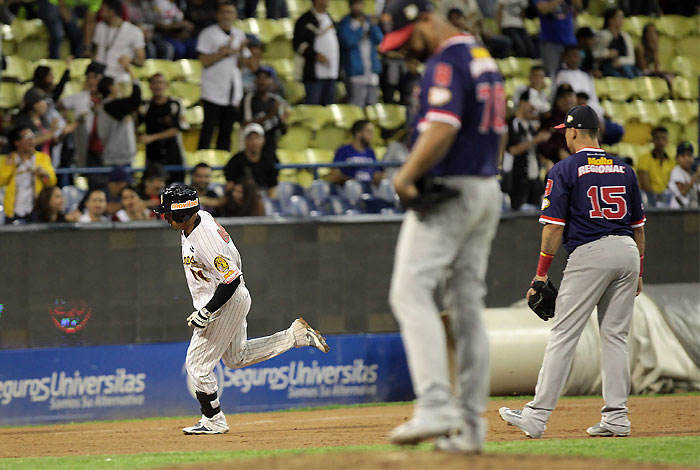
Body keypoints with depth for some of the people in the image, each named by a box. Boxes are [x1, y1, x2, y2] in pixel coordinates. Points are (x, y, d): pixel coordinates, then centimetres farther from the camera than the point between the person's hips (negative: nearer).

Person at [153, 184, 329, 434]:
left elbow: (231, 279, -30)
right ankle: (296, 335, 22)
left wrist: (206, 313, -25)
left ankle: (213, 421, 10)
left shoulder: (205, 241, -31)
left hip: (225, 304, -10)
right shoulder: (200, 217, -2)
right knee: (236, 357, 24)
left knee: (197, 364, -2)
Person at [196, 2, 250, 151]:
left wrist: (240, 51, -6)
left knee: (227, 131, 5)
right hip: (213, 92, -5)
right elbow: (204, 61, -9)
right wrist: (224, 52, -15)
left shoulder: (239, 35, 14)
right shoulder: (208, 34, -1)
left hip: (233, 92, 5)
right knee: (208, 129, -7)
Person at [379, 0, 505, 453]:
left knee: (412, 290, -11)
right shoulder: (485, 59, 17)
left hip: (448, 192, -10)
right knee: (468, 303, 10)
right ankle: (471, 425, 9)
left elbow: (443, 128, -26)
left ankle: (436, 405, -23)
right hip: (487, 192, 10)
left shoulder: (446, 63, -14)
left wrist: (406, 176, -18)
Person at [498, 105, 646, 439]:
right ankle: (616, 418, 7)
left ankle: (537, 417, -7)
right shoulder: (623, 169, 15)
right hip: (627, 251, 5)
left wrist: (542, 273, -2)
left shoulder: (565, 170, -1)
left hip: (589, 254, -5)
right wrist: (638, 271, 24)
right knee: (615, 336, 11)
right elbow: (639, 224, 17)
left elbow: (554, 226, -6)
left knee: (563, 336, -5)